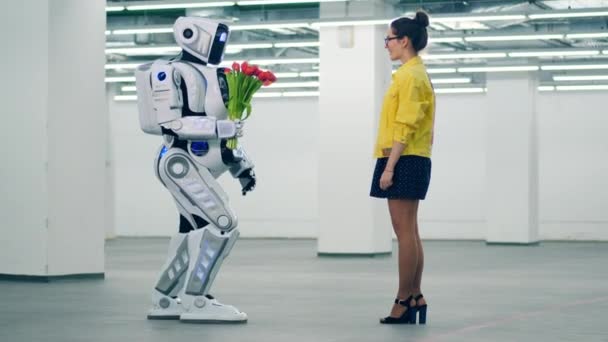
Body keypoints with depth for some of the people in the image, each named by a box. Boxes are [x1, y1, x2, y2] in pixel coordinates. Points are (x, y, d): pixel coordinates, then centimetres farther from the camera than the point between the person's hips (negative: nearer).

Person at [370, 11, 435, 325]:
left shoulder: (411, 75, -12)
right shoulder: (413, 73, 19)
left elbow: (405, 127, -18)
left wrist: (389, 166, -20)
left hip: (404, 161, -10)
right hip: (411, 161, 10)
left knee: (405, 233, -8)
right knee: (409, 233, 11)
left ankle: (404, 302, -5)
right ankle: (415, 298, 14)